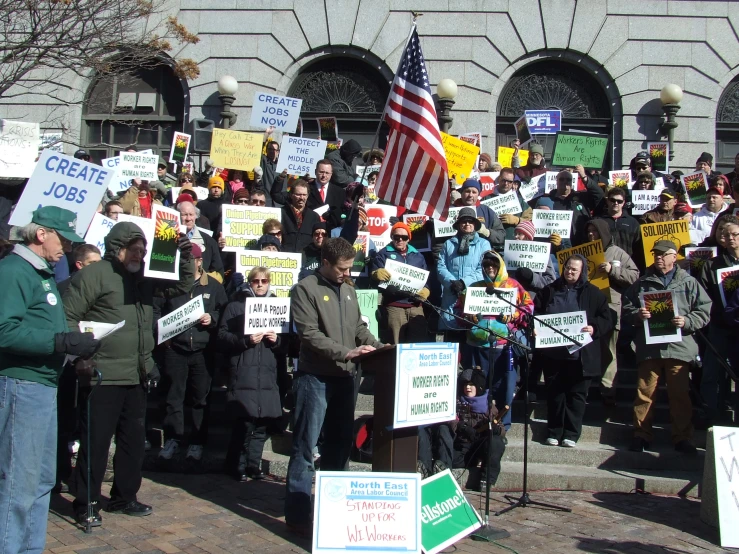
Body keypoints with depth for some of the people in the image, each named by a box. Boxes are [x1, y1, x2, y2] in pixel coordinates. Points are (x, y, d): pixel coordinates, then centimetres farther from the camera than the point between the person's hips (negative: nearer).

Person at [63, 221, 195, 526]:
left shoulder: (144, 278, 13)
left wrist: (186, 256, 4)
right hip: (102, 376, -7)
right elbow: (69, 318, -9)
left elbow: (182, 285, 20)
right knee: (96, 441, 0)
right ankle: (86, 503, 13)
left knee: (133, 440, 14)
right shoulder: (93, 275, -6)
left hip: (137, 376, 7)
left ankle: (124, 497, 27)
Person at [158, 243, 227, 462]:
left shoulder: (213, 286, 8)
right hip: (175, 349, 1)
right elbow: (160, 313, 8)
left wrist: (212, 319, -11)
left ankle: (197, 443, 13)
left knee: (200, 398, 5)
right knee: (174, 396, 4)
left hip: (202, 351, 0)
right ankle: (172, 439, 14)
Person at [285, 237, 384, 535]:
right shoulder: (305, 289, -7)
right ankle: (297, 511, 6)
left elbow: (360, 328, 17)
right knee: (305, 446, -2)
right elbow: (310, 334, -16)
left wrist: (382, 348, 0)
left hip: (344, 377, 7)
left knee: (340, 443, 14)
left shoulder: (348, 290, 14)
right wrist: (347, 352, -22)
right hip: (315, 377, -7)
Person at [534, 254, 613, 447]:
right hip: (552, 352, 2)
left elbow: (608, 319, 1)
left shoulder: (593, 293, 4)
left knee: (576, 394, 2)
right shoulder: (550, 291, 11)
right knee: (554, 393, 8)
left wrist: (595, 329, -16)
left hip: (580, 353, -2)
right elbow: (536, 313, 14)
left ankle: (571, 434, 10)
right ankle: (554, 432, 17)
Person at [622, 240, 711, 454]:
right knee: (645, 392, 1)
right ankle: (641, 435, 10)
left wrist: (687, 321, -10)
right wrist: (637, 315, -7)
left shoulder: (688, 283, 9)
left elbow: (704, 311, 5)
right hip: (648, 346, 1)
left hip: (679, 347, -1)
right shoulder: (642, 283, 13)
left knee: (680, 394, 2)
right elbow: (625, 309, 13)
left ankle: (682, 438, 12)